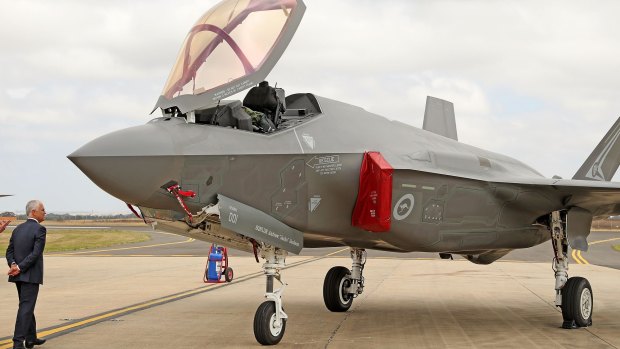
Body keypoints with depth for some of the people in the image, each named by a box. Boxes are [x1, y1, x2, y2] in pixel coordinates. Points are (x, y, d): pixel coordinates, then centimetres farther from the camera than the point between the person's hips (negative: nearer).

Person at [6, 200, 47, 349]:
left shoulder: (18, 229, 12)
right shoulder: (39, 229, -11)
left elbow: (9, 251, 6)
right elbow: (36, 253, -20)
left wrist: (13, 265, -9)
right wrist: (20, 268, -16)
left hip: (19, 275, 8)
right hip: (31, 275, -8)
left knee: (27, 306, 18)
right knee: (26, 308, -7)